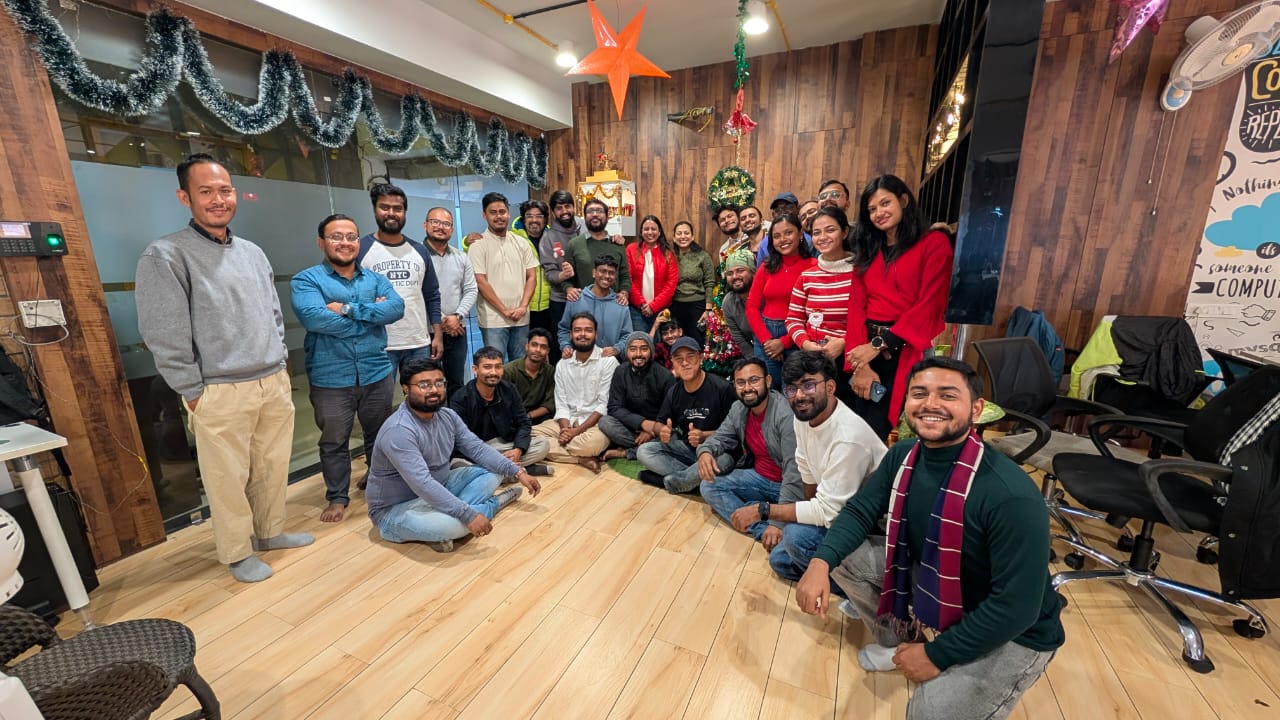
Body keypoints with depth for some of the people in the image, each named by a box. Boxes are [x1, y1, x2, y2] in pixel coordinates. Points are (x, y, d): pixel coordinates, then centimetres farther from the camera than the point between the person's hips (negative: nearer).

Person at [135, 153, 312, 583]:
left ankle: (271, 532, 33)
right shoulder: (165, 256, -7)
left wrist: (279, 365, 12)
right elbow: (164, 335, -9)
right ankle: (237, 553, 24)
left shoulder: (253, 253, 12)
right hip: (221, 394, -5)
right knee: (229, 477, 6)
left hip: (275, 383, 5)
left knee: (273, 466, 15)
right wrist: (194, 392, -9)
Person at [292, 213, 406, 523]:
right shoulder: (306, 280, -3)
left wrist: (349, 308, -19)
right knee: (333, 442, 12)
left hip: (377, 374, 3)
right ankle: (337, 497, 31)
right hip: (330, 379, -2)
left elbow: (396, 308, -11)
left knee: (380, 436, 18)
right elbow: (313, 318, -22)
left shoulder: (375, 278, 8)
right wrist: (371, 314, -14)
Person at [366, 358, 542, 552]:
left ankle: (447, 519, -12)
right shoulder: (399, 431, -29)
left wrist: (518, 472, -9)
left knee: (493, 472, 2)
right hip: (396, 509, -8)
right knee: (452, 524, -36)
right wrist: (468, 515, -37)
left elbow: (477, 448, -1)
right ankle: (494, 503, -6)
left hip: (438, 491, 9)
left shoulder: (447, 416, -3)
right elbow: (423, 485, -35)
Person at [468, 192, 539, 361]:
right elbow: (481, 283, -8)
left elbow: (531, 277, 7)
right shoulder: (478, 245, -3)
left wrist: (523, 306, -7)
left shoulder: (521, 243, 10)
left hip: (521, 318, 4)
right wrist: (505, 310, -11)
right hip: (493, 320, -4)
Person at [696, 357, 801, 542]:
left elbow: (795, 472, -30)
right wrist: (705, 452, -20)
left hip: (787, 485, -8)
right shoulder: (738, 409, -1)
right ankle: (764, 530, -21)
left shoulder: (786, 414, -26)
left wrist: (761, 509, -39)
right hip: (759, 478, 8)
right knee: (709, 486, -9)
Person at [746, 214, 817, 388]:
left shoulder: (813, 266, -4)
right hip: (765, 336, 4)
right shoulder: (766, 268, 8)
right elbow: (752, 307, 5)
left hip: (797, 339, -3)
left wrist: (784, 342, -13)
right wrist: (766, 340, -8)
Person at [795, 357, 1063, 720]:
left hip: (1011, 631, -6)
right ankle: (899, 642, 19)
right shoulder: (903, 456, -12)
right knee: (843, 554, -4)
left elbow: (1016, 607, -27)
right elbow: (859, 511, -4)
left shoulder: (1011, 495, -33)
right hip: (929, 580, 6)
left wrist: (938, 655, -17)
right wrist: (820, 563, -23)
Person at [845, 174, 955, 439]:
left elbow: (928, 306, -9)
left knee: (878, 431, -1)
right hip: (868, 349, 4)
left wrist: (879, 344, -15)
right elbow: (857, 306, 4)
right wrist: (859, 364, -7)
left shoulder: (934, 243, 1)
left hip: (909, 351, -4)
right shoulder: (867, 251, 16)